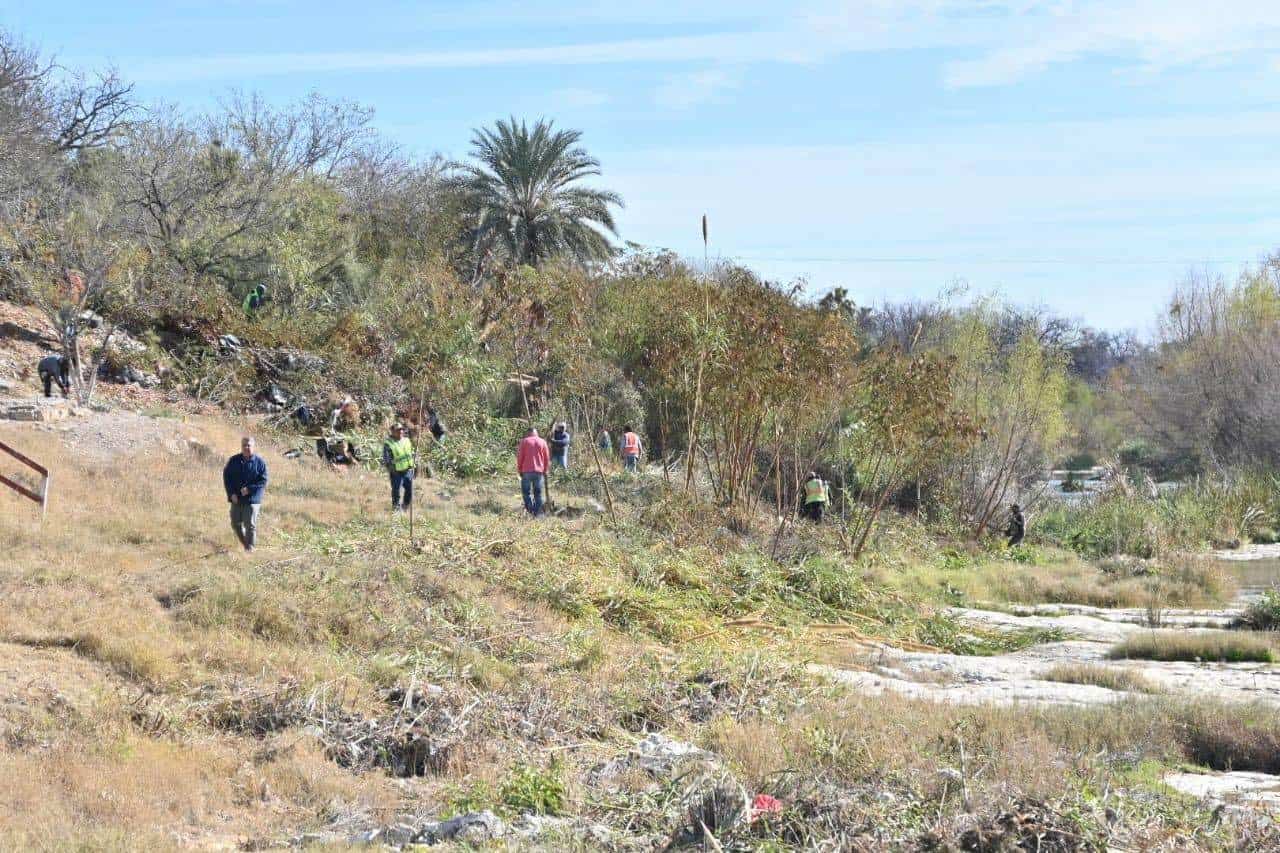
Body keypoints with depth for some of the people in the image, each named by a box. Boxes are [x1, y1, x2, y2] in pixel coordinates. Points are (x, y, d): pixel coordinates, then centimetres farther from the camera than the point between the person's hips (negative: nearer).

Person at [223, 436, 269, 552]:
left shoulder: (259, 462, -4)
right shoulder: (234, 461, 4)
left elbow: (263, 481, -6)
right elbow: (226, 477, 5)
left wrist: (249, 489, -17)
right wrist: (232, 493, -6)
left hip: (252, 499, -4)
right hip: (236, 498, 4)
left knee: (250, 525, -5)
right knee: (236, 523, 10)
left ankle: (250, 548, 3)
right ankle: (245, 544, 28)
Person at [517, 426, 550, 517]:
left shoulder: (524, 441, 1)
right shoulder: (542, 442, 7)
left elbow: (519, 456, -2)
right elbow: (547, 458, 9)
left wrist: (519, 469, 7)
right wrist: (545, 470, 18)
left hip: (527, 471, -2)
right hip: (539, 471, 2)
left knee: (526, 491, 5)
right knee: (538, 493, 7)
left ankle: (530, 508, -13)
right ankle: (537, 513, 5)